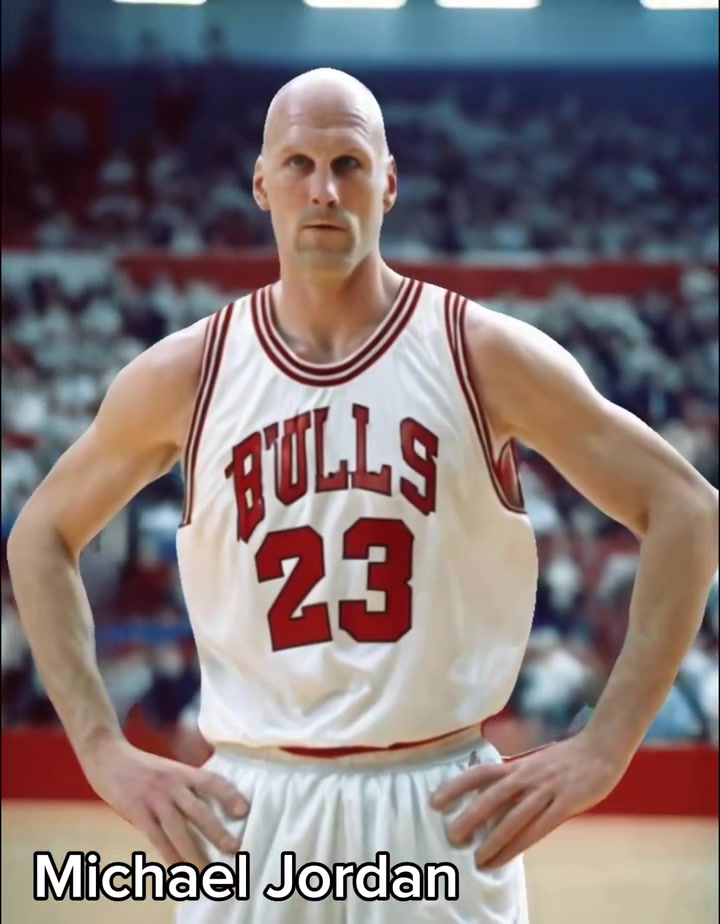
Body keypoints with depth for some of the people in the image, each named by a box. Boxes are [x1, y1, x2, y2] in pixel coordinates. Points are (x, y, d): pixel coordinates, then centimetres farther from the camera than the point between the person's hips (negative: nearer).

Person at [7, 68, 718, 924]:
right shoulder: (185, 374, 2)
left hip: (441, 811, -1)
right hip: (253, 812, 1)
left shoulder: (487, 356, -3)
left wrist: (604, 749, -5)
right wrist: (103, 751, 5)